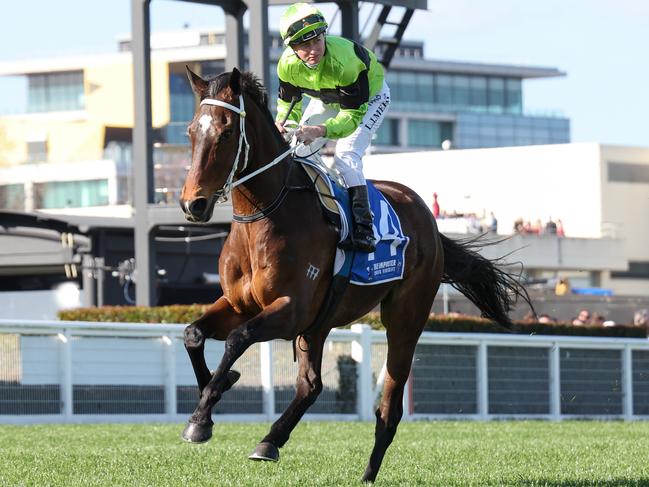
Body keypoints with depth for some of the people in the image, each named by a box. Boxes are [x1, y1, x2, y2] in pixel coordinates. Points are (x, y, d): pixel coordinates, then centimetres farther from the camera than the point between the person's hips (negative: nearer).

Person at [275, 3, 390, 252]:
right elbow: (288, 101, -8)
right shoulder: (288, 65, -27)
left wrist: (320, 131, -55)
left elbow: (353, 115, -40)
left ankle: (363, 229, -29)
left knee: (346, 156, -24)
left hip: (369, 97, -6)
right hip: (327, 99, 6)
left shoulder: (344, 61, -44)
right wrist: (283, 122, -32)